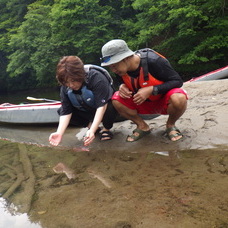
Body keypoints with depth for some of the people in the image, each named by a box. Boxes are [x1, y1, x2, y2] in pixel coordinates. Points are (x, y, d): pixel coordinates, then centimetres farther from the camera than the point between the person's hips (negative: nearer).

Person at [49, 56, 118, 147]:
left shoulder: (97, 78, -34)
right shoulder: (65, 88, -19)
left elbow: (102, 106, -39)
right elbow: (66, 112, -20)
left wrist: (92, 131, -49)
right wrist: (59, 133, -37)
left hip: (106, 106, -4)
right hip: (86, 111, 5)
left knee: (111, 108, -39)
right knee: (61, 111, -15)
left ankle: (106, 129, -5)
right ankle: (90, 124, 4)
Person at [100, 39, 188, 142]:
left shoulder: (153, 61, -30)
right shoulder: (121, 70, -13)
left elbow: (178, 81, -22)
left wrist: (151, 90, -33)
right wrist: (122, 87, -19)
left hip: (164, 100, -4)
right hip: (143, 103, 4)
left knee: (179, 99, -38)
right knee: (117, 99, -19)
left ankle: (170, 125, -5)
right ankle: (142, 126, 1)